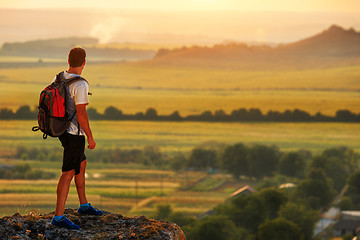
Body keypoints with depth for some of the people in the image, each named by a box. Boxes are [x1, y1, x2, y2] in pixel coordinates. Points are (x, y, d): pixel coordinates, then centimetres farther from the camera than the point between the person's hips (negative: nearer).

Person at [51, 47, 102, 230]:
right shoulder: (80, 85, -23)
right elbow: (81, 114, -24)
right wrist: (90, 137, -15)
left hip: (62, 130, 9)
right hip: (74, 134, -9)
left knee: (82, 164, 23)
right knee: (69, 173, -7)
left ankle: (84, 205, 35)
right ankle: (58, 217, -8)